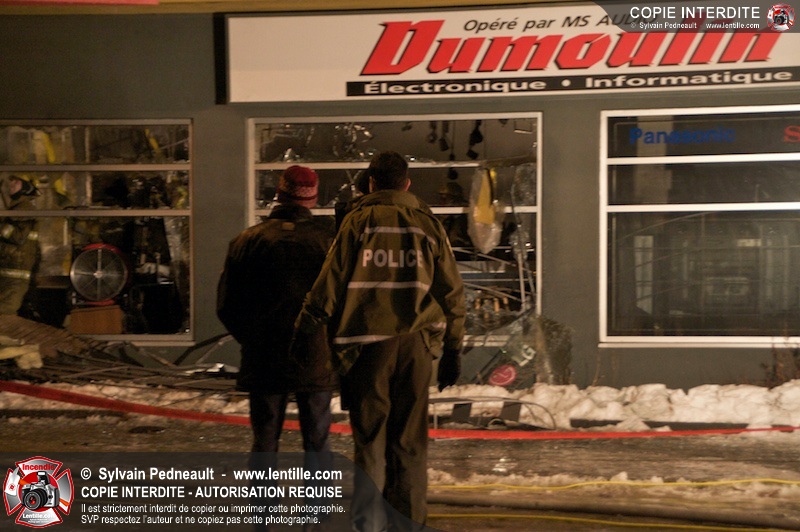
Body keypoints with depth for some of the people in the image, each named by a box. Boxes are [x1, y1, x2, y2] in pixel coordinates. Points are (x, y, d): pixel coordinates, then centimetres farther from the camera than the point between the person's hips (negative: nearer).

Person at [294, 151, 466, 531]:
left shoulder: (358, 221, 3)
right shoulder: (427, 223, 9)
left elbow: (330, 282, -2)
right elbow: (452, 291, 9)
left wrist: (304, 329, 7)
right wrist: (452, 350, 15)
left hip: (367, 344, -1)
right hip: (416, 343, 2)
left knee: (369, 439, 5)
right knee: (409, 440, 9)